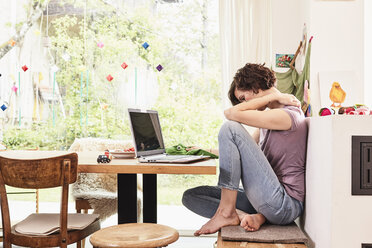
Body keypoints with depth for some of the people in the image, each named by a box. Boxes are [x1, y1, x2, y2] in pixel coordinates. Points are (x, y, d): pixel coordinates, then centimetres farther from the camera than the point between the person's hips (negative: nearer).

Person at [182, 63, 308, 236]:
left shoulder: (289, 115, -11)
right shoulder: (271, 116, 19)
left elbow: (232, 113, -19)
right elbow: (248, 148, 26)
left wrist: (275, 96, -8)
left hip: (284, 205, -10)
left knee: (230, 128, -16)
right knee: (190, 196, 5)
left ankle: (226, 212, -16)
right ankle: (249, 216, -17)